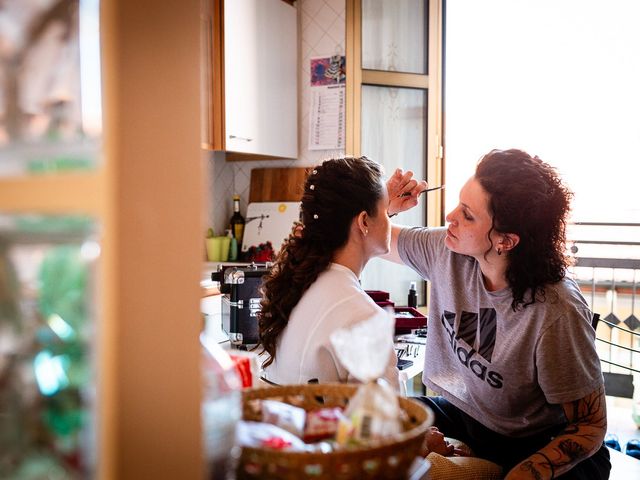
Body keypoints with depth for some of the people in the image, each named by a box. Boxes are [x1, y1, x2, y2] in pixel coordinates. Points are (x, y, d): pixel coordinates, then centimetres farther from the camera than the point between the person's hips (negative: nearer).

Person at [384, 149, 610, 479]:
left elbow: (590, 426, -17)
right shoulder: (446, 249, -11)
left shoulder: (555, 312, -26)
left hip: (536, 447, -5)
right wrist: (386, 208, -16)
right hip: (459, 412, 6)